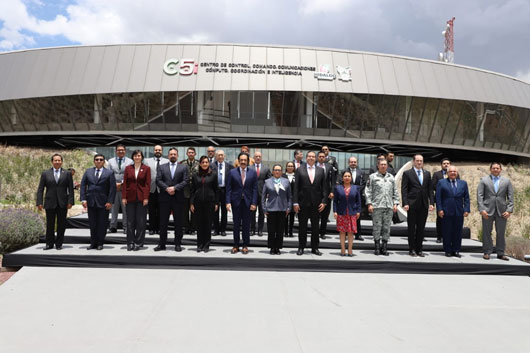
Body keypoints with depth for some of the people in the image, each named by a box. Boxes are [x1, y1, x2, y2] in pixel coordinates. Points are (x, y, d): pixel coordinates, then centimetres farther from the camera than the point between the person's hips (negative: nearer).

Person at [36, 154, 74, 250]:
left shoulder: (67, 174, 6)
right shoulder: (45, 173, 7)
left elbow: (71, 189, 3)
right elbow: (40, 189, 5)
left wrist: (70, 201, -6)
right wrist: (39, 202, -3)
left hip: (63, 203, 0)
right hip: (50, 203, 0)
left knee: (61, 224, 4)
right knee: (50, 224, 5)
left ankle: (59, 244, 14)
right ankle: (49, 243, 16)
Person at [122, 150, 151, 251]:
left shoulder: (146, 168, 2)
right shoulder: (128, 168, 8)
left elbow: (148, 184, -2)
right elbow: (124, 183, 6)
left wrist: (146, 198, -10)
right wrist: (123, 197, -2)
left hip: (141, 198, -2)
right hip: (130, 197, 2)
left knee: (141, 221, 1)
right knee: (130, 221, 4)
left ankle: (138, 243, 10)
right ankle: (130, 243, 12)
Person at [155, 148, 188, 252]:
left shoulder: (183, 168, 8)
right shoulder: (162, 167, 11)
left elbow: (185, 181, -3)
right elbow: (158, 180, 1)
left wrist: (174, 188, -14)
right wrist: (167, 188, -14)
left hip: (178, 198, -1)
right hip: (164, 198, 1)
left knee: (178, 222, 4)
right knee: (163, 222, 5)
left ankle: (178, 244, 12)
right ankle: (162, 244, 14)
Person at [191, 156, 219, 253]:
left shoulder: (213, 174, 2)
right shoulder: (195, 175, 6)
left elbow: (216, 189, 3)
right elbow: (192, 190, 8)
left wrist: (216, 203, -1)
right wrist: (192, 203, 2)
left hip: (209, 202, -1)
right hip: (198, 202, 1)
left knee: (208, 223, 3)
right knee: (200, 224, 5)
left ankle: (206, 245, 13)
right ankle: (200, 245, 14)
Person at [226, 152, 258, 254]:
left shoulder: (253, 173, 3)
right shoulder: (232, 172, 3)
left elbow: (255, 189, 1)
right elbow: (229, 188, 1)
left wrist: (254, 203, -6)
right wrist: (228, 202, -7)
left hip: (248, 202, 0)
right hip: (236, 201, 0)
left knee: (246, 224, 5)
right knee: (236, 224, 6)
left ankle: (245, 246, 15)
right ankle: (236, 245, 14)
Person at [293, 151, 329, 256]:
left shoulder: (320, 170, 8)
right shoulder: (299, 170, 3)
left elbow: (324, 187, 6)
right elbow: (296, 187, -1)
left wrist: (324, 201, -2)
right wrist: (295, 202, -8)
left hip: (316, 203, 2)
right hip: (303, 203, -1)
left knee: (315, 226, 8)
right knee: (302, 226, 6)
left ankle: (315, 248, 18)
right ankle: (301, 248, 16)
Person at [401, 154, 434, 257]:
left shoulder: (427, 174, 13)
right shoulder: (407, 173, 1)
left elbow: (430, 189, 11)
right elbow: (404, 190, -4)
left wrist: (431, 203, 1)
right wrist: (405, 203, -13)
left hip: (424, 205, 4)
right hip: (412, 205, -3)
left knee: (421, 228, 7)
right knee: (411, 228, 3)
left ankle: (419, 249, 15)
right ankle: (412, 249, 11)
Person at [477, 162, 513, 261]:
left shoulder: (507, 181, 10)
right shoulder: (484, 180, 6)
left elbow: (510, 197, 7)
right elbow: (479, 196, 0)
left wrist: (509, 210, -4)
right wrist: (482, 209, -10)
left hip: (502, 211, 1)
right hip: (487, 210, -1)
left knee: (501, 233, 5)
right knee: (486, 232, 2)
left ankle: (500, 253, 14)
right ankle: (487, 252, 10)